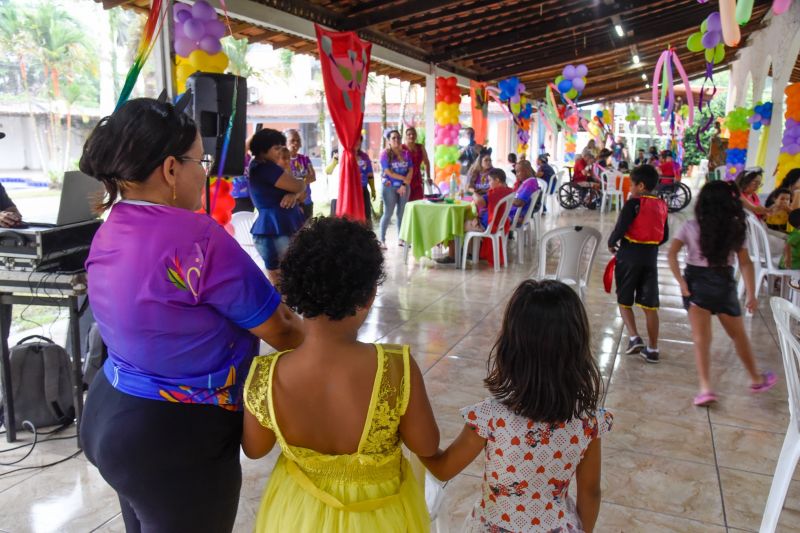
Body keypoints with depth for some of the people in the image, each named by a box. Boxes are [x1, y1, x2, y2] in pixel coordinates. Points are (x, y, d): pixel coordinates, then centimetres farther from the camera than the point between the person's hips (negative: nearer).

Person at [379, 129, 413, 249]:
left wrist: (405, 185, -11)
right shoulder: (385, 154, -5)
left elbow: (410, 170, 2)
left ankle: (401, 239, 16)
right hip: (390, 187, -4)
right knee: (388, 213, -4)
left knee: (402, 213, 8)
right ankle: (382, 240, 2)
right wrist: (403, 178, -11)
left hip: (404, 187, 4)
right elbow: (388, 172, -12)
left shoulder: (406, 153, 7)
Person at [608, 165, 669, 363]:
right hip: (650, 258, 5)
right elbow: (664, 236, 11)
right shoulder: (661, 205, 6)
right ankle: (652, 349, 13)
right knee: (650, 305, 9)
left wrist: (611, 244, 0)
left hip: (629, 256, -5)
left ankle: (634, 338, -4)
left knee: (624, 301, 10)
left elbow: (619, 229, -18)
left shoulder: (633, 204, -13)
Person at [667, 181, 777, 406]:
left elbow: (671, 254, -11)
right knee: (739, 335, 19)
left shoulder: (690, 227, -3)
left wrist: (681, 282, -9)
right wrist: (751, 295, 0)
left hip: (696, 284, -1)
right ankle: (756, 379, 38)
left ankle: (705, 388, -12)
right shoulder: (736, 229, 0)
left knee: (701, 339, -1)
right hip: (724, 285, 2)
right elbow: (745, 263, -2)